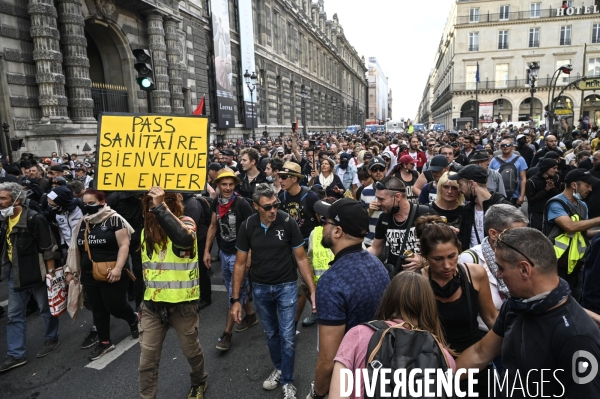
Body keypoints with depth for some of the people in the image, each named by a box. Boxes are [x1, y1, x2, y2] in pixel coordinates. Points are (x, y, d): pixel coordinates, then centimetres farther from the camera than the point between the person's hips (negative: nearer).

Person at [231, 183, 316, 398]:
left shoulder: (288, 222, -18)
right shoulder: (247, 226, -11)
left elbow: (301, 258, -10)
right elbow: (240, 263, -4)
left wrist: (312, 290, -13)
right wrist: (236, 299, -4)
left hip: (287, 286, -2)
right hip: (260, 288, 3)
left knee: (287, 336, 2)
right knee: (271, 333, 18)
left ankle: (287, 381, 24)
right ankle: (278, 368, 43)